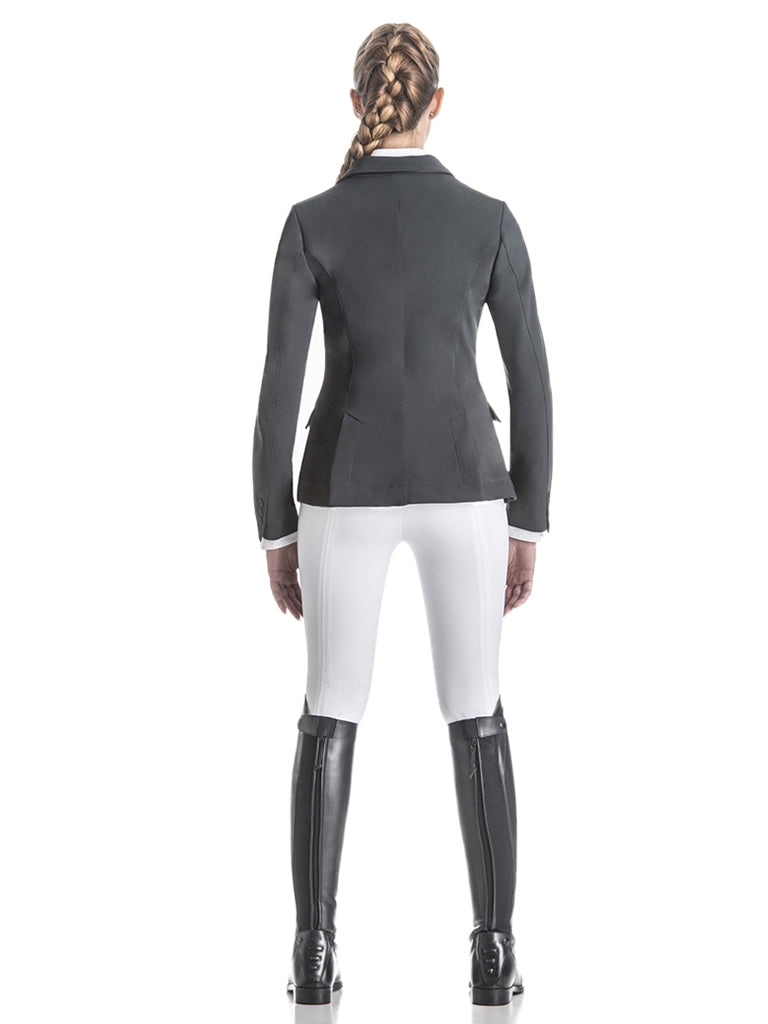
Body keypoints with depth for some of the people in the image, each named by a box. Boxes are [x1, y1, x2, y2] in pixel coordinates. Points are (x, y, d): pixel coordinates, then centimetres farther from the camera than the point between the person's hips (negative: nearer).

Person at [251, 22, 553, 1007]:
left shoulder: (312, 222, -8)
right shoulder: (490, 220, -5)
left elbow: (278, 387, -8)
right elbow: (530, 379, -3)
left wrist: (274, 530, 3)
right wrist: (528, 523, 7)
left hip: (348, 487, 0)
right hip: (462, 484, 1)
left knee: (331, 715, 10)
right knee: (475, 715, 9)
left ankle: (315, 952, 7)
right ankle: (494, 953, 7)